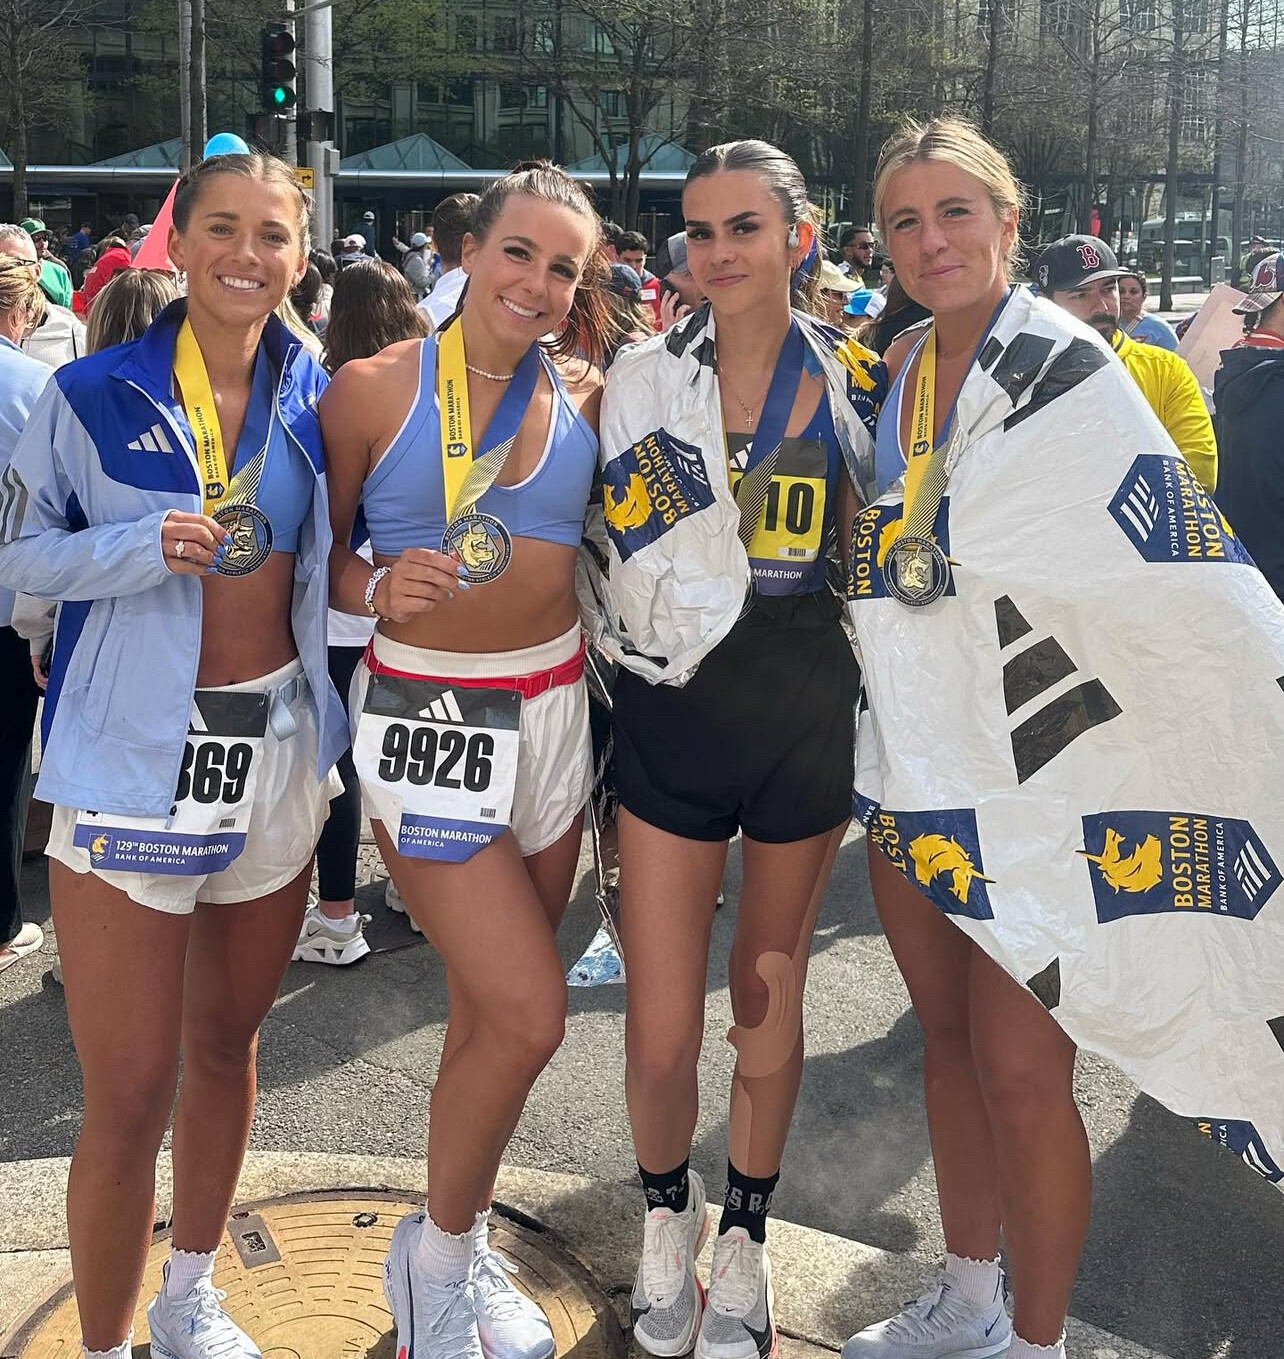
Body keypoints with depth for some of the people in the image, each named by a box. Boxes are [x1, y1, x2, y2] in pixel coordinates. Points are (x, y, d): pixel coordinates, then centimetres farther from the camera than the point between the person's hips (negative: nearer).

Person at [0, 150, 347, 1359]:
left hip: (280, 750, 4)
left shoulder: (316, 399, 4)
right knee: (129, 1095, -1)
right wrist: (146, 546, -18)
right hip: (133, 758, -4)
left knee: (227, 1040, 18)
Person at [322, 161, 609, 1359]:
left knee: (487, 1009, 13)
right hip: (426, 717, -4)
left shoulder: (586, 398, 4)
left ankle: (460, 1249, 35)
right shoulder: (373, 389, -5)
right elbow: (320, 551, -1)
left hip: (553, 711, 4)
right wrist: (378, 587, -19)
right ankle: (433, 1252, 18)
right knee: (527, 1013, -9)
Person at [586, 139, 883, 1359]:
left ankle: (745, 1239, 35)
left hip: (807, 718, 1)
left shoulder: (856, 379, 1)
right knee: (660, 1038, -1)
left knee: (770, 997, 13)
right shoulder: (645, 378, -3)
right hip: (673, 718, -1)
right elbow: (644, 589, 0)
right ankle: (667, 1210, 31)